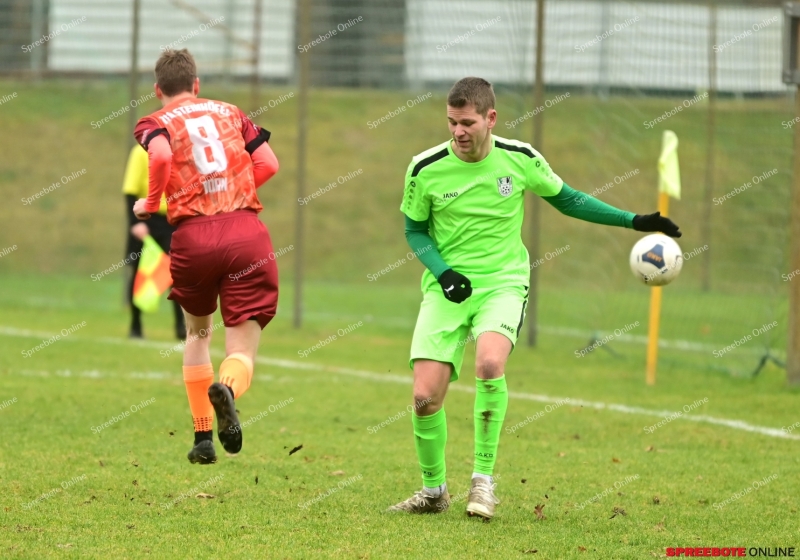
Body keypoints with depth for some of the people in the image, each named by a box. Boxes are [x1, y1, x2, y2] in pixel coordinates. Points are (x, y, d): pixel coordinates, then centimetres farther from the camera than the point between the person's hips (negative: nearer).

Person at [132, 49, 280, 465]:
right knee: (242, 350, -1)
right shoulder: (230, 112, 19)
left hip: (192, 238, 0)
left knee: (197, 331, 26)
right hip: (246, 232, 0)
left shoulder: (155, 123, 10)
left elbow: (160, 154, -13)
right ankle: (226, 388, -38)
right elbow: (268, 164, 13)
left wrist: (150, 204, 2)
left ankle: (203, 438, 22)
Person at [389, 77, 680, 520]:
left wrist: (634, 222, 6)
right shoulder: (425, 170, -7)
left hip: (502, 283, -1)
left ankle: (484, 478, -16)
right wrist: (441, 271, -11)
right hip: (446, 287, 1)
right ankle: (433, 490, 14)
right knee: (426, 396, -11)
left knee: (489, 362, -31)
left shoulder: (519, 159, -5)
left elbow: (567, 200, 11)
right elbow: (415, 230, 8)